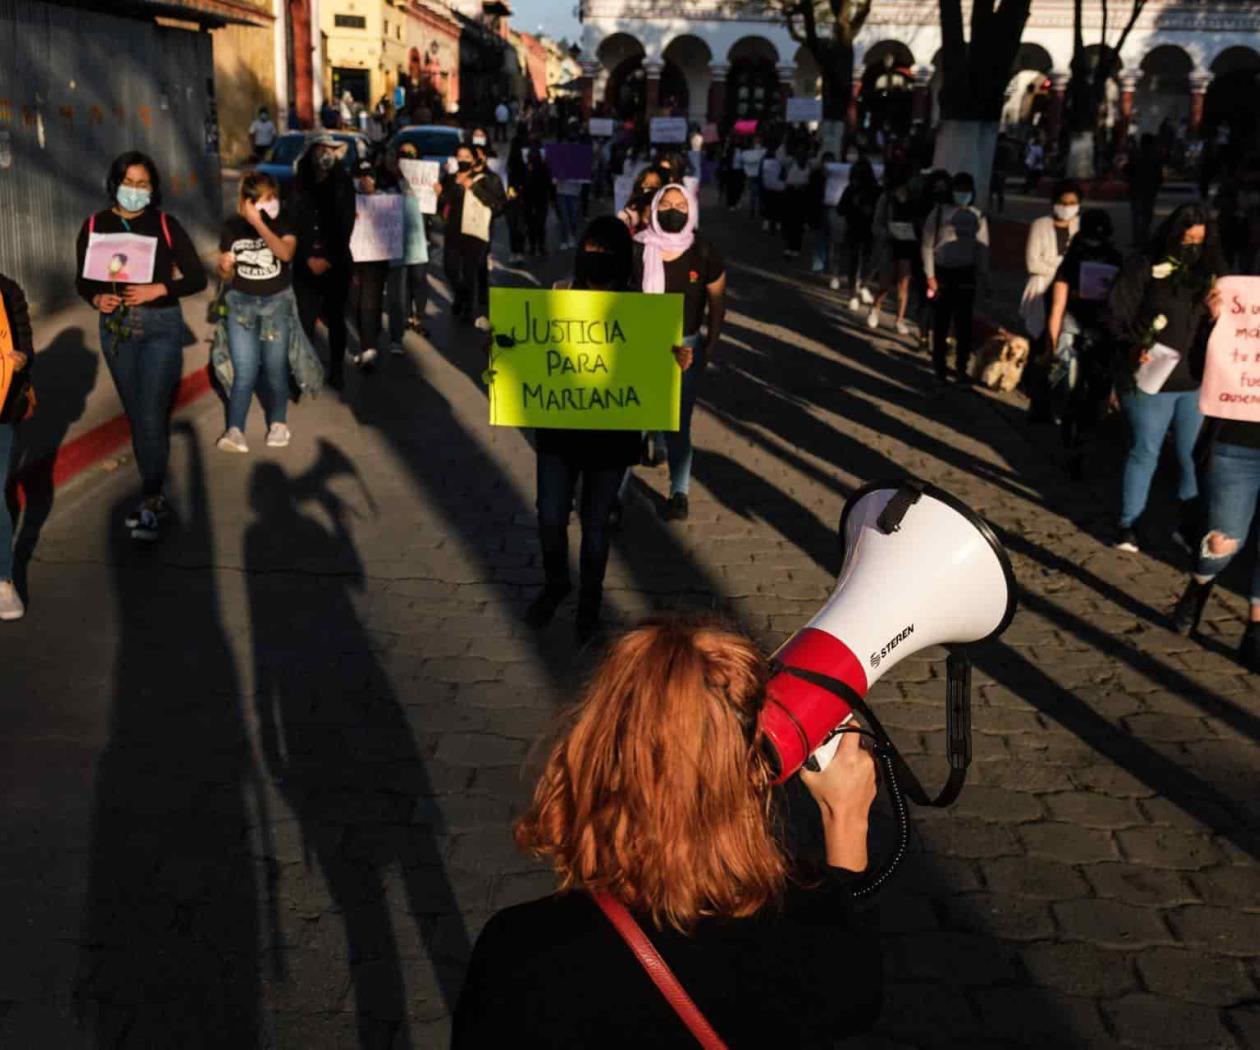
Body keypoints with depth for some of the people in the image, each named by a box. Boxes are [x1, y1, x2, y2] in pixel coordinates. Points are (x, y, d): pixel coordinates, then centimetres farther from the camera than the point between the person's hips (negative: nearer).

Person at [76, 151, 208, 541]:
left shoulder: (165, 224, -4)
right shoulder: (95, 225, 1)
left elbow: (197, 277, -3)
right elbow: (83, 279, 8)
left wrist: (158, 289, -18)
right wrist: (96, 299, -13)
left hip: (160, 325, -3)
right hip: (116, 327, 3)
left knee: (152, 416, -11)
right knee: (136, 417, 12)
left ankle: (150, 505, -5)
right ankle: (155, 496, 24)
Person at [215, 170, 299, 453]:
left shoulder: (283, 222, -5)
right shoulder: (231, 227, -1)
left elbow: (286, 253, -26)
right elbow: (226, 275, 7)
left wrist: (259, 225, -30)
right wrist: (224, 268, -16)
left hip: (277, 303, 0)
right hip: (241, 303, 0)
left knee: (274, 368, 5)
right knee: (244, 371, -7)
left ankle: (278, 423, 22)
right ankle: (235, 430, -8)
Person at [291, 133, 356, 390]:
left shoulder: (343, 184, 0)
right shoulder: (299, 185, 2)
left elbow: (346, 225, -5)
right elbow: (293, 222, -1)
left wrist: (328, 258, -11)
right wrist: (309, 258, -9)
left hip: (337, 263, 0)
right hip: (305, 263, 0)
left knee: (335, 319, 8)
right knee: (305, 319, -3)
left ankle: (336, 370, 19)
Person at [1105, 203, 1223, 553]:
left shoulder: (1209, 272, 8)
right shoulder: (1143, 266, -4)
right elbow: (1117, 314, -9)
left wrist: (1216, 315, -11)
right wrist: (1135, 348, -23)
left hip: (1196, 383, 4)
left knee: (1194, 456, 9)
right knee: (1144, 453, 5)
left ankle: (1189, 525, 23)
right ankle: (1128, 526, 17)